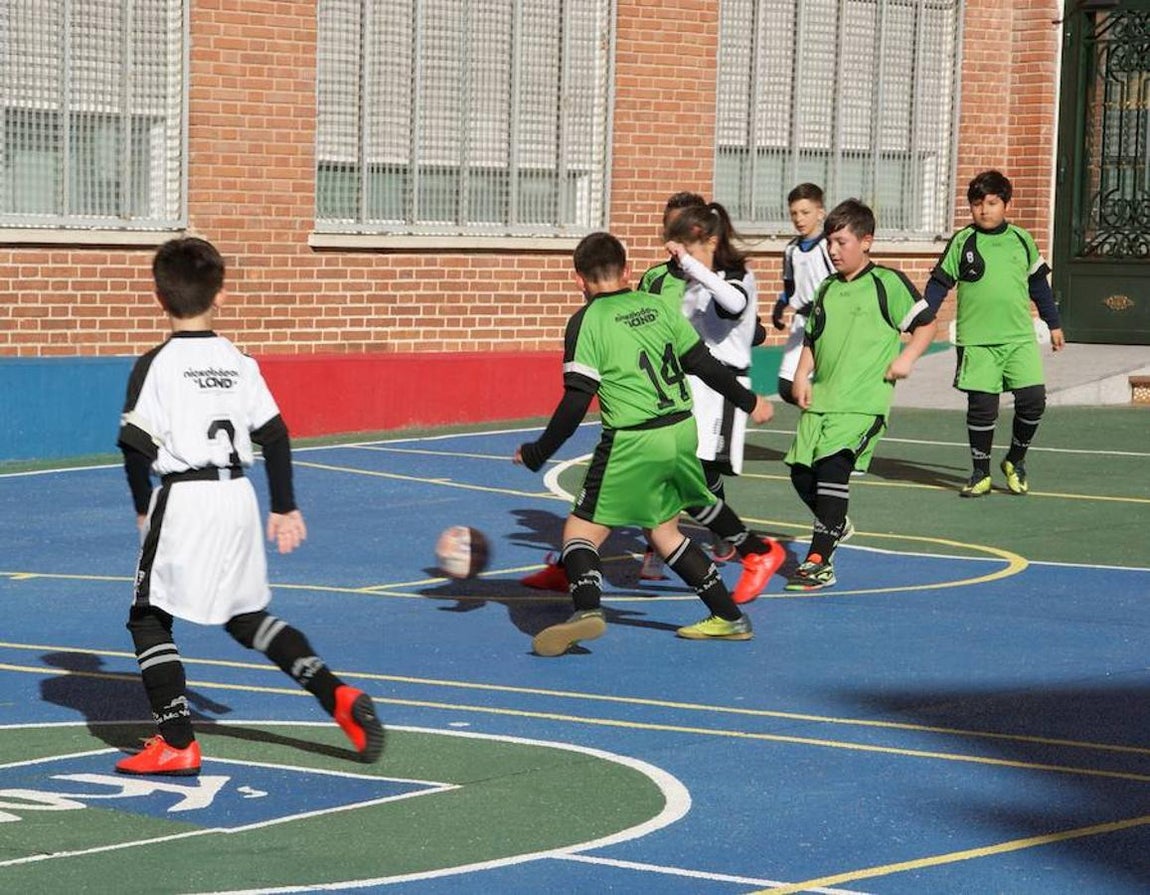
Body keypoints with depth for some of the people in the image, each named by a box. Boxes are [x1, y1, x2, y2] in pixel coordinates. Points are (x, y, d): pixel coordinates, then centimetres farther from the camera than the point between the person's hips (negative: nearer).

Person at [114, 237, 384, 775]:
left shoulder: (155, 366, -7)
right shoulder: (238, 362, 6)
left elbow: (136, 447, -9)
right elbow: (274, 436, 7)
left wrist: (144, 509, 7)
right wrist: (285, 507, 16)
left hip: (183, 498, -5)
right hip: (238, 494, 5)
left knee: (149, 620, 5)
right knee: (246, 615, 19)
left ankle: (176, 743, 0)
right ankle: (336, 695, 7)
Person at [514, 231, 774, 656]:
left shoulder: (587, 321, -5)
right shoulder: (658, 306, 10)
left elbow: (575, 402, -10)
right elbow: (704, 363, 14)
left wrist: (536, 454, 0)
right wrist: (748, 401, 29)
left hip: (633, 442, -6)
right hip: (682, 432, 6)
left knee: (581, 529, 0)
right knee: (661, 529, 23)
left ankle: (587, 608, -27)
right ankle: (728, 617, 24)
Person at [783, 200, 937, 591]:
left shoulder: (888, 283, -2)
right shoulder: (827, 289, 16)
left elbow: (926, 324, 4)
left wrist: (906, 357, -10)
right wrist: (802, 374, 6)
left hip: (863, 401, -7)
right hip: (821, 397, 7)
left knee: (833, 464, -19)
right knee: (801, 470, 3)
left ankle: (819, 562, -17)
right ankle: (836, 524, 34)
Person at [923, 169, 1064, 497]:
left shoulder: (1021, 240, 9)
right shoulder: (962, 242, 2)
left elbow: (1039, 284, 20)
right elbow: (938, 285, 5)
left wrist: (1054, 324, 24)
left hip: (1020, 337, 2)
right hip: (976, 341, -2)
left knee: (1032, 398, -8)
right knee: (981, 405, -3)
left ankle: (1015, 461, 14)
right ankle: (981, 473, 12)